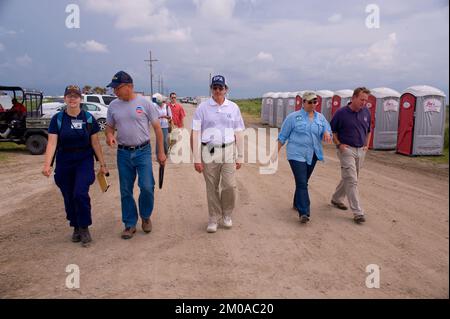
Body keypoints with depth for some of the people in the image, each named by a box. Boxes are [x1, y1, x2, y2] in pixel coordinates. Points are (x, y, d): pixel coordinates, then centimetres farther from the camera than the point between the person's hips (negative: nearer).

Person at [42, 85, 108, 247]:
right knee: (68, 198, 7)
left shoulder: (88, 118, -2)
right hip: (64, 164, 2)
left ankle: (84, 228, 2)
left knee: (80, 194, -16)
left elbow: (95, 143, 2)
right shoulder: (57, 119, -2)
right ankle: (76, 227, 28)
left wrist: (102, 164, 1)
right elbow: (52, 143, -10)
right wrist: (47, 164, -23)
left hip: (85, 162, -1)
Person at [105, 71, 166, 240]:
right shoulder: (113, 105, 5)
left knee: (147, 187, -10)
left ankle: (145, 216, 18)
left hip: (143, 151, -3)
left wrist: (161, 152, -3)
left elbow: (157, 127, -2)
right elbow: (109, 126, 14)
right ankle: (130, 224, 23)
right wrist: (109, 135, -12)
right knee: (125, 191, 8)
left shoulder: (144, 103, -5)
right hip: (123, 153, 4)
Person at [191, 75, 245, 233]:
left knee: (230, 186, -3)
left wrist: (240, 156, 7)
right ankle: (214, 218, 23)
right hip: (209, 152, -1)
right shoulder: (202, 107, -2)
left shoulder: (233, 107, 6)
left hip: (228, 152, 1)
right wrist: (197, 159, -8)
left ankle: (227, 214, 23)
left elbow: (238, 133, 9)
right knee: (212, 188, 7)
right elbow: (195, 134, -4)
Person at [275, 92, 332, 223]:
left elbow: (327, 132, 9)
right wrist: (277, 151, -4)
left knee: (303, 182, 15)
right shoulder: (293, 117, -4)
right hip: (297, 155, -5)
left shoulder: (320, 117, 9)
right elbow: (283, 136, -1)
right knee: (302, 183, -12)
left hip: (313, 155, 5)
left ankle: (297, 204, 34)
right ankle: (304, 212, -14)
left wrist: (327, 133, -15)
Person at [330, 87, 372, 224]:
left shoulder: (366, 112, 4)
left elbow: (368, 130, 19)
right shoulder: (341, 113, -11)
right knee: (352, 180, -9)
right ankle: (357, 212, -6)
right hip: (346, 150, -6)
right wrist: (338, 144, -10)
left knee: (348, 178, 17)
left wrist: (367, 145, 9)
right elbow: (332, 131, -1)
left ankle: (336, 199, 38)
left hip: (361, 150, 6)